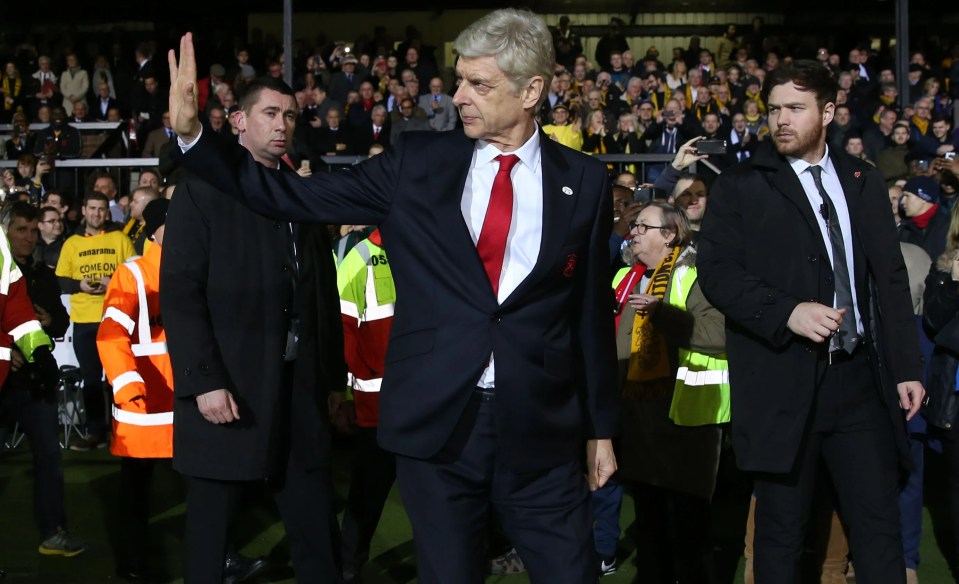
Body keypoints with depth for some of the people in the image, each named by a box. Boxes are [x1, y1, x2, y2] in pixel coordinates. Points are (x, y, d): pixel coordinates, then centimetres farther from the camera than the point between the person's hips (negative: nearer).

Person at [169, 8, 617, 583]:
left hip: (542, 428, 0)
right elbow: (296, 197, 2)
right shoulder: (418, 163, 2)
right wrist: (192, 133, -8)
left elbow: (593, 309, 7)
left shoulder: (584, 179, 2)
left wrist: (602, 427, 11)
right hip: (435, 422, 1)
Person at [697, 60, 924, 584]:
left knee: (879, 527, 2)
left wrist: (907, 367, 5)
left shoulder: (863, 182, 13)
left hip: (862, 379, 3)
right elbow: (716, 271, -7)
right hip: (783, 383, -2)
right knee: (781, 532, 6)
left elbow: (891, 280, 12)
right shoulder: (740, 187, 3)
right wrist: (787, 313, -20)